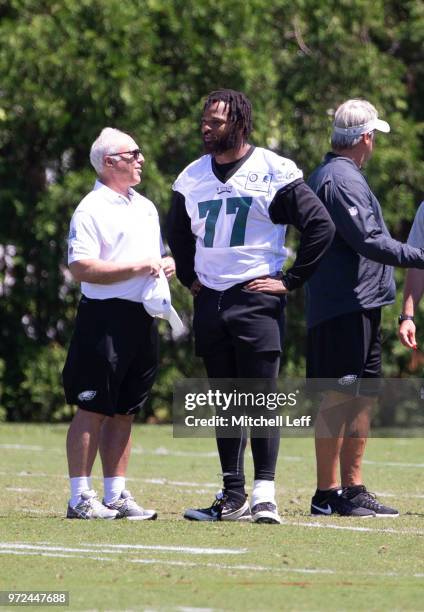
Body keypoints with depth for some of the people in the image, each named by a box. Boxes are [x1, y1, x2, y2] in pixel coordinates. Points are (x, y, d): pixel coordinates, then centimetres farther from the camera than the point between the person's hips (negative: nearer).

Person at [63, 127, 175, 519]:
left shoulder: (146, 207, 19)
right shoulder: (92, 209, -7)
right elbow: (81, 267, -17)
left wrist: (167, 265, 7)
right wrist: (137, 268, -17)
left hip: (143, 319, 8)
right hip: (105, 317, -8)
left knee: (124, 412, 9)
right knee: (92, 410, -6)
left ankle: (117, 496, 13)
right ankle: (80, 498, -4)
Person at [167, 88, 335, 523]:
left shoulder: (273, 173, -7)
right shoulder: (192, 178, 10)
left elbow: (320, 226, -8)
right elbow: (177, 233, 29)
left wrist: (290, 281, -8)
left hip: (256, 300, -5)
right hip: (210, 302, 5)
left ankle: (264, 497, -9)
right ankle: (233, 497, 12)